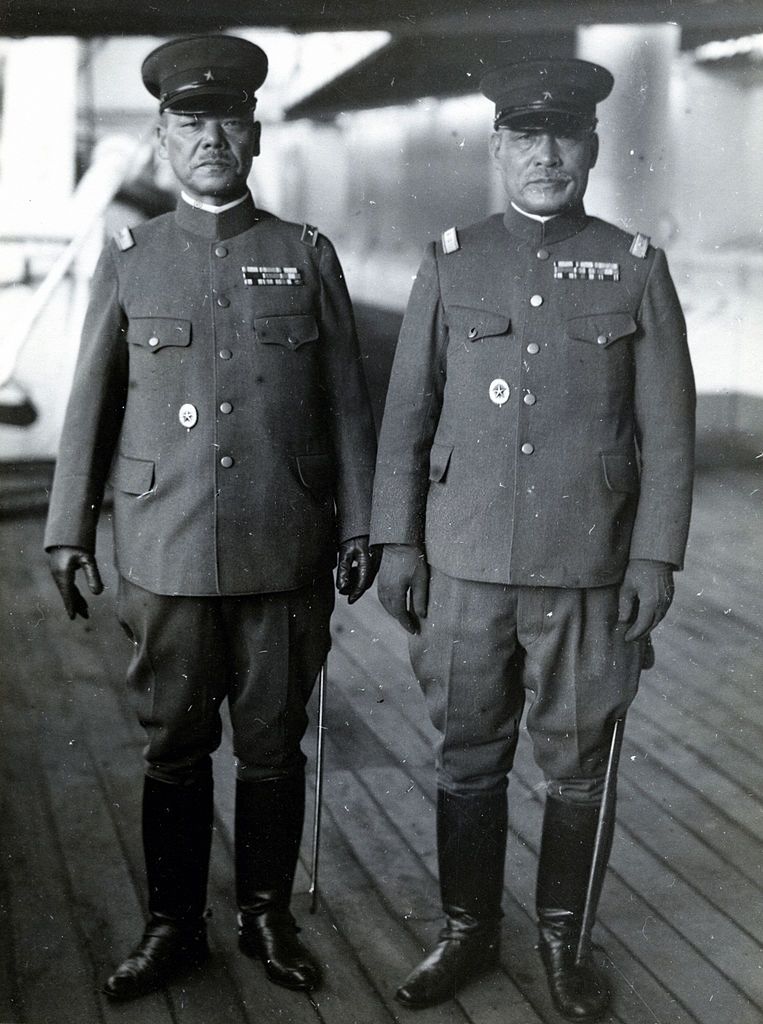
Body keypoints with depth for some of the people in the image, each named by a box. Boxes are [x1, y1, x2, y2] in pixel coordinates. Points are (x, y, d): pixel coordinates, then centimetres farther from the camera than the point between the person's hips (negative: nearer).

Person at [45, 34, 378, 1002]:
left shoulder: (308, 256, 5)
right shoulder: (127, 260, 6)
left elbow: (347, 404, 6)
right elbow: (90, 404, 8)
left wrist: (359, 526, 2)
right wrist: (69, 531, 5)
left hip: (286, 556, 0)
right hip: (167, 556, 0)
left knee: (273, 746, 9)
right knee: (174, 747, 9)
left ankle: (267, 914, 27)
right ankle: (172, 924, 25)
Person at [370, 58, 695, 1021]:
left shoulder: (635, 267, 1)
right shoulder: (450, 264, 4)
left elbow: (667, 429, 0)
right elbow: (406, 414, 6)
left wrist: (656, 560, -4)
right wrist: (396, 542, 2)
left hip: (589, 570, -1)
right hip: (466, 565, 1)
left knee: (578, 765, 10)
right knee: (469, 756, 12)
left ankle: (564, 936, 29)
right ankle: (467, 931, 30)